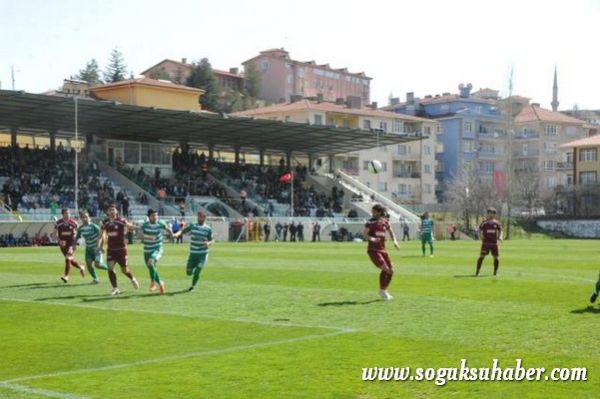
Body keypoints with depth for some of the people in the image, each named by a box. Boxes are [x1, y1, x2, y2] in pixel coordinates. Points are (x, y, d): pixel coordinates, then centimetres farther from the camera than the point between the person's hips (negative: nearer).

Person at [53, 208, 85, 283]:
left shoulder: (73, 223, -5)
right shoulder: (58, 223, -6)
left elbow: (75, 233, 11)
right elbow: (54, 234, -2)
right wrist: (60, 240, -17)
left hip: (71, 243, -2)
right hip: (63, 244, 2)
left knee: (68, 259, -16)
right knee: (71, 260, 10)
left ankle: (66, 276, -9)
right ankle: (81, 267, 37)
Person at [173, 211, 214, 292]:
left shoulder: (208, 229, -1)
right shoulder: (192, 226, 4)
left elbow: (212, 241, 3)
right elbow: (183, 231, -4)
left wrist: (209, 243, -20)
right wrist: (176, 234, -24)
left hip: (203, 254, -2)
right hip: (193, 253, 2)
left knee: (197, 271, -12)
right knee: (189, 272, 1)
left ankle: (193, 286, 8)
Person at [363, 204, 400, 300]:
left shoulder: (385, 222, 8)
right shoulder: (371, 222, -6)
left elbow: (391, 232, 21)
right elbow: (364, 234, -14)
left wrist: (395, 241, 3)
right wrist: (371, 239, -33)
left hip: (382, 250, 6)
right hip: (373, 250, -6)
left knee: (391, 271, 6)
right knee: (385, 269, -20)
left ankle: (384, 291, 22)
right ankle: (382, 291, -5)